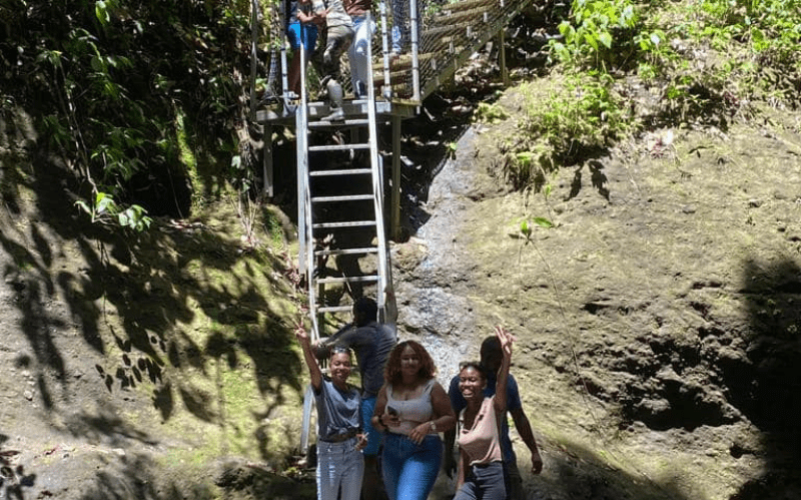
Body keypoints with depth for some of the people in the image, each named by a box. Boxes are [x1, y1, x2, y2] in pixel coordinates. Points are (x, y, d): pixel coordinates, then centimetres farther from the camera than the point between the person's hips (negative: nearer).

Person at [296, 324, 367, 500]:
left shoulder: (355, 393, 6)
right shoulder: (324, 388, -8)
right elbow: (313, 368, -28)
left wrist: (362, 436, -6)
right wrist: (305, 344, -46)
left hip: (353, 452, 4)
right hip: (329, 452, -4)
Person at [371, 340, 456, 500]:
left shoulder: (431, 387, -3)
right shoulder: (388, 388, 7)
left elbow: (450, 419, -3)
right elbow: (375, 421, 12)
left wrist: (429, 426, -19)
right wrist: (384, 420, -10)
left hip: (422, 451, -5)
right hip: (392, 450, 5)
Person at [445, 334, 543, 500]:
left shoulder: (508, 381, 6)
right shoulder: (460, 382, -6)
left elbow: (519, 418, 12)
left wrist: (534, 451, 9)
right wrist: (448, 455, -6)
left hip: (504, 457, 3)